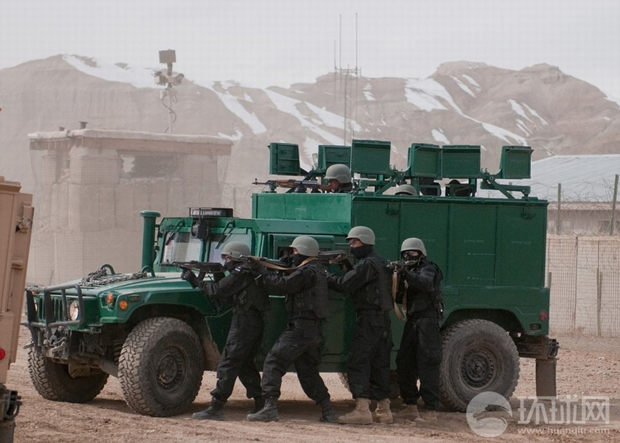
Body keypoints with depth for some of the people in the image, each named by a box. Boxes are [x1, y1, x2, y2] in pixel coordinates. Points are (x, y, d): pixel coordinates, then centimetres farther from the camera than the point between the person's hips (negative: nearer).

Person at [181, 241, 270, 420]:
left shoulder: (240, 274, -11)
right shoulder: (251, 273, 19)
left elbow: (217, 291, -14)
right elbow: (228, 294, 22)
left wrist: (195, 281, -5)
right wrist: (219, 277, 12)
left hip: (243, 324, -10)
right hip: (256, 324, 10)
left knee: (227, 365, -9)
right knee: (245, 365, 18)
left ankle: (216, 408, -11)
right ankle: (261, 404, 16)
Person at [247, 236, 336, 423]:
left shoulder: (307, 272, -13)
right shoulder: (318, 271, 19)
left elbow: (282, 285, -17)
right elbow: (290, 283, 19)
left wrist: (262, 269, -7)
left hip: (301, 328, -10)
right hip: (315, 330, 10)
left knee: (274, 362, -10)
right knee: (307, 371, 19)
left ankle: (270, 407, -19)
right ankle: (327, 411, 17)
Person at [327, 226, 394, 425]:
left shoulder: (367, 264, -13)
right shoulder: (382, 263, 19)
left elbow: (345, 285, -16)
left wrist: (326, 278, -3)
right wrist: (346, 265, 12)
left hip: (369, 319, -10)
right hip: (384, 319, 10)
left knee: (358, 362, -11)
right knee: (379, 364, 13)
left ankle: (362, 409, -19)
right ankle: (384, 410, 17)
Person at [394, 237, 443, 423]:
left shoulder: (428, 269, -3)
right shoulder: (408, 272, 21)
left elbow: (426, 284, -26)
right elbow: (399, 298, 15)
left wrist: (406, 274, -35)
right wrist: (398, 279, -3)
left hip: (427, 320, -9)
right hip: (412, 322, 9)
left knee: (427, 366, -13)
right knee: (404, 364, 8)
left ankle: (432, 411, -16)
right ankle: (410, 407, 15)